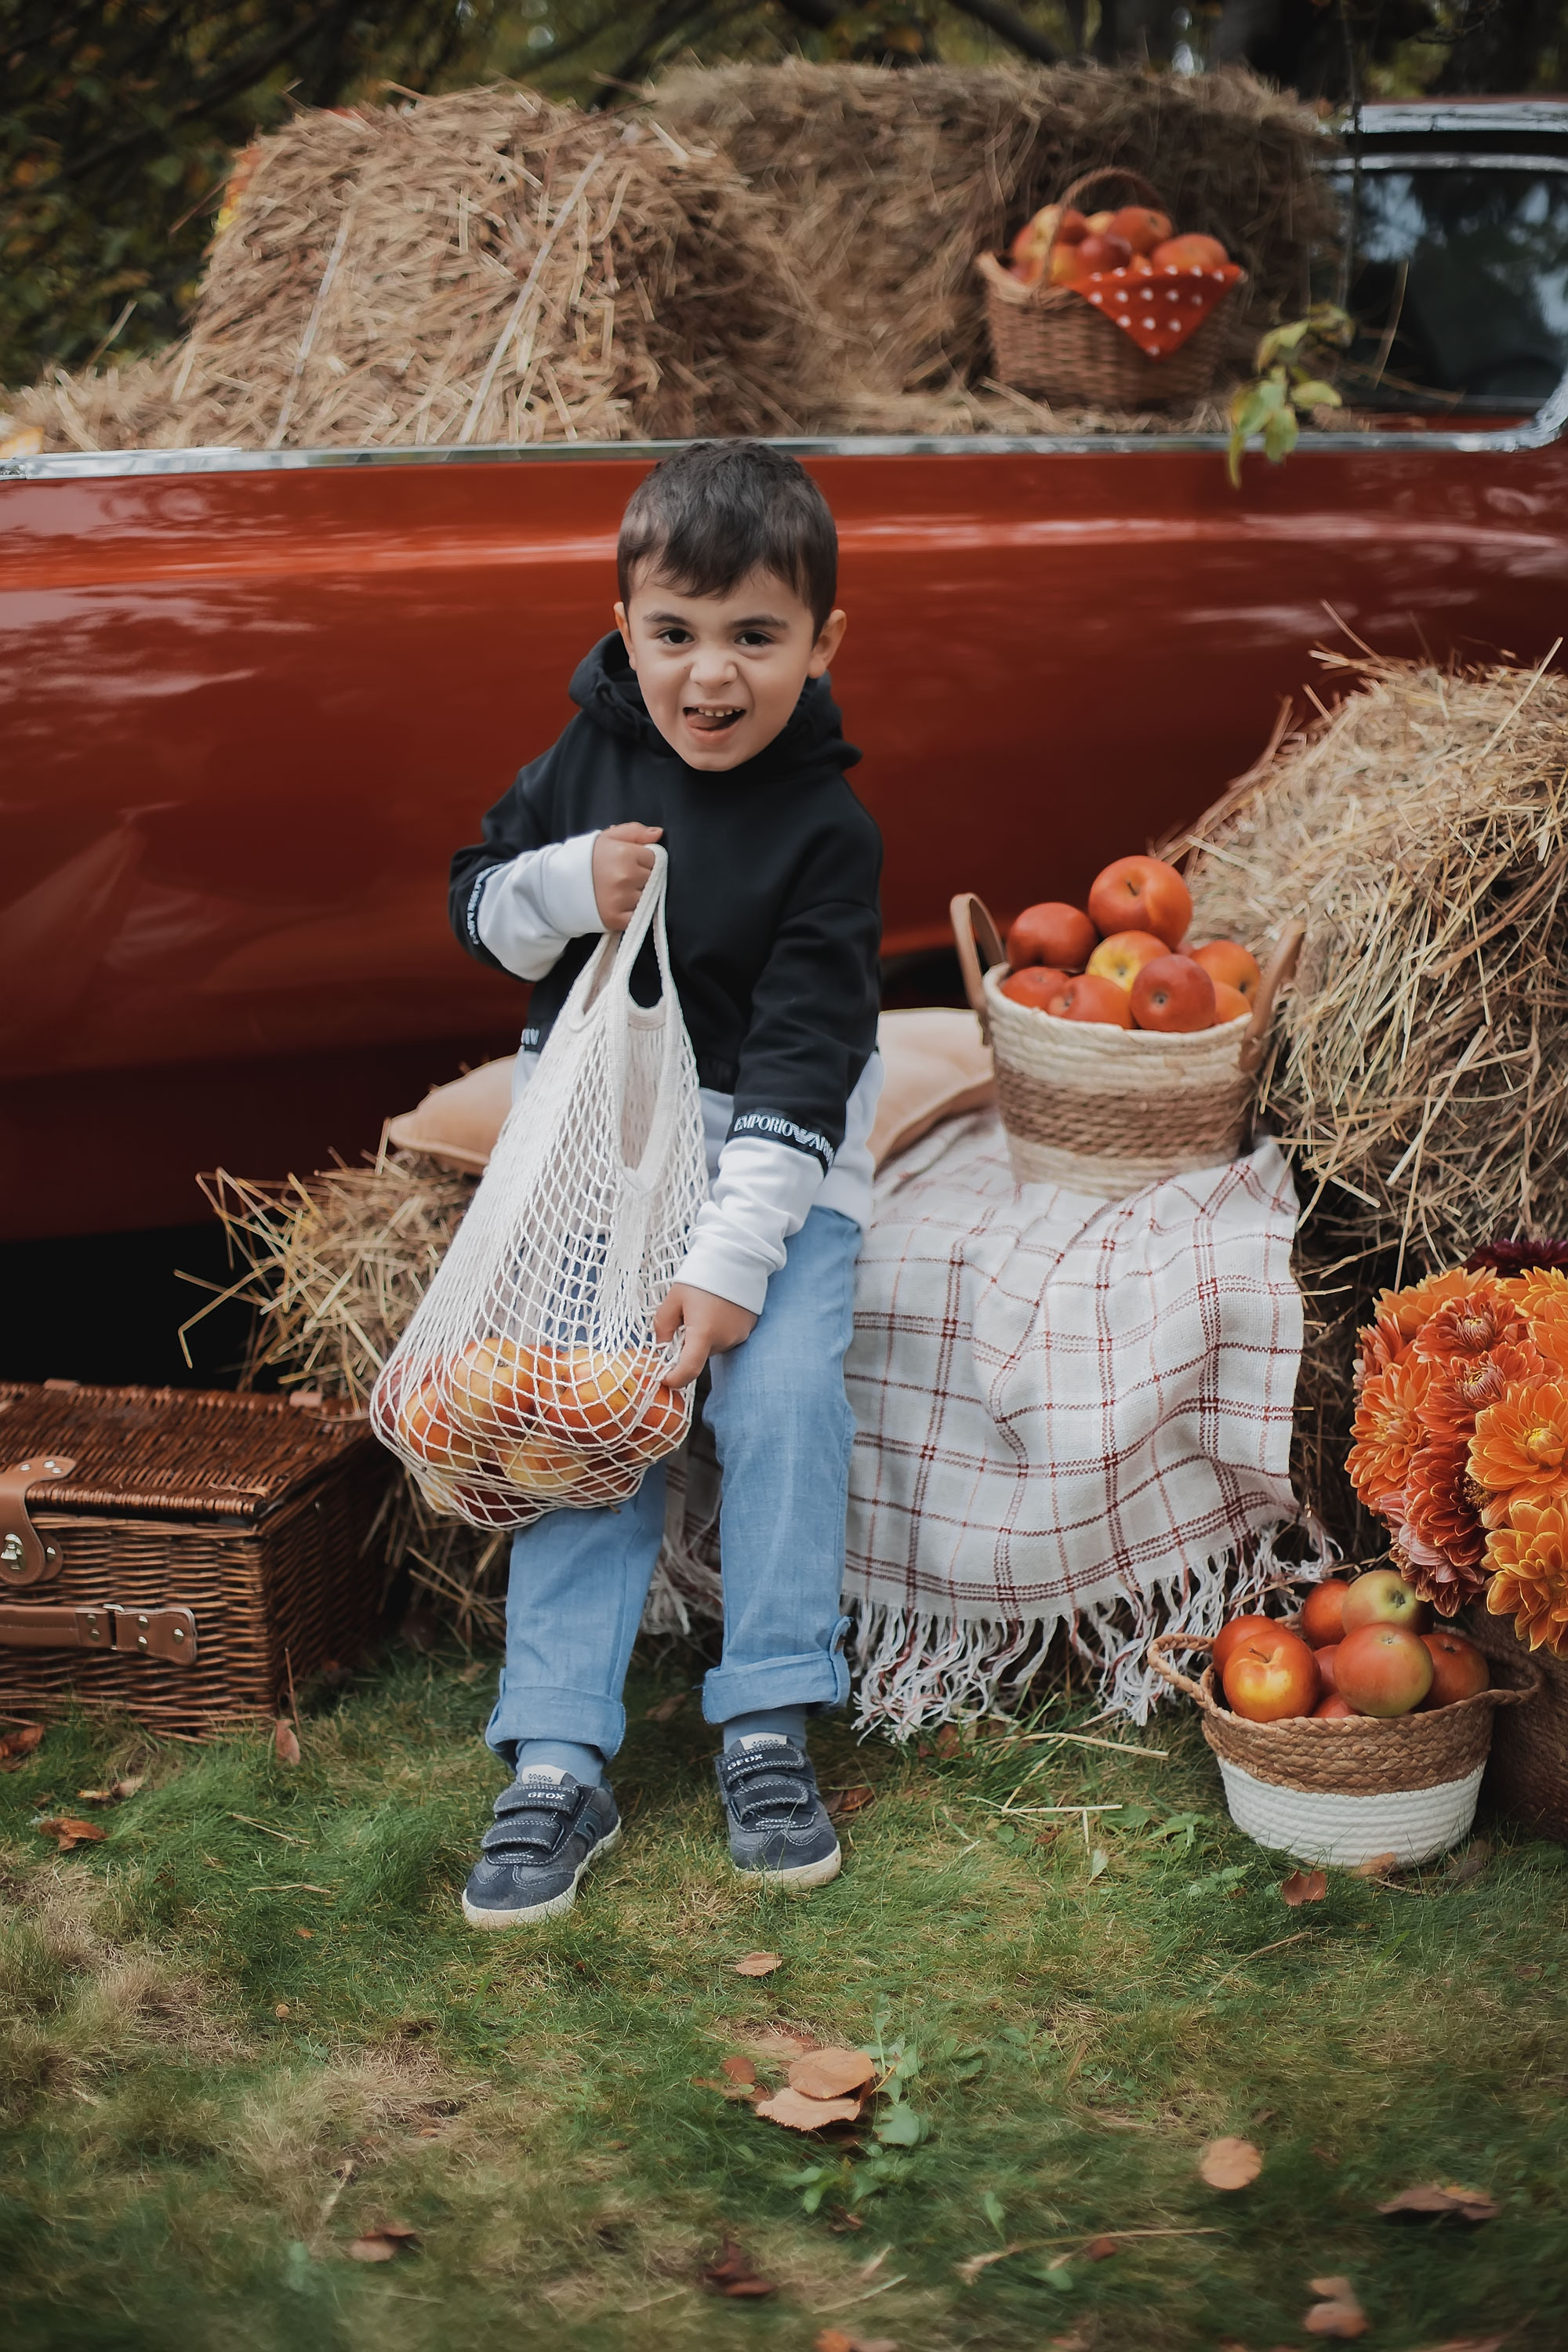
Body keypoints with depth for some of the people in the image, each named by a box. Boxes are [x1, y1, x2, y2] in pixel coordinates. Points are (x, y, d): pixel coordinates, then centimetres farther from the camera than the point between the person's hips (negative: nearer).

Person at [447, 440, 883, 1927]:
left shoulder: (827, 833, -12)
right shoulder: (589, 760, -1)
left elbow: (799, 1066, -17)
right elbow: (476, 904, 11)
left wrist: (731, 1258, -24)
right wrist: (566, 885, -13)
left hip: (773, 1167, -2)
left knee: (783, 1396, -21)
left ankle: (766, 1732, -8)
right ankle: (558, 1764, -8)